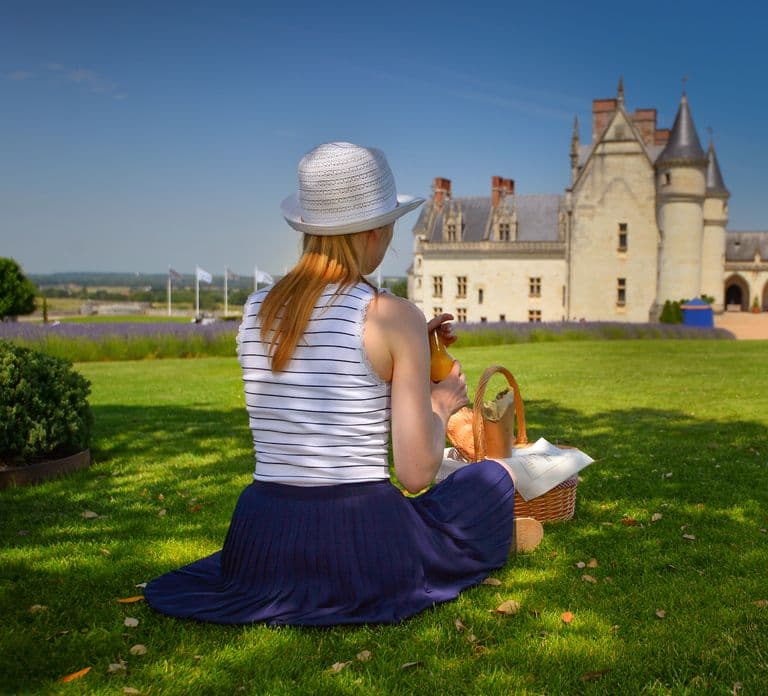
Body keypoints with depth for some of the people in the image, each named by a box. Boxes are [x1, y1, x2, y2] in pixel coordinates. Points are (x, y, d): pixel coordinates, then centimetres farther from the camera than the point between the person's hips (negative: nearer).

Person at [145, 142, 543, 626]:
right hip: (362, 553, -4)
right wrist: (441, 405, 9)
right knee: (494, 476, 25)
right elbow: (416, 473, -12)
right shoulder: (393, 316, -11)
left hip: (262, 549, 4)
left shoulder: (256, 310, 5)